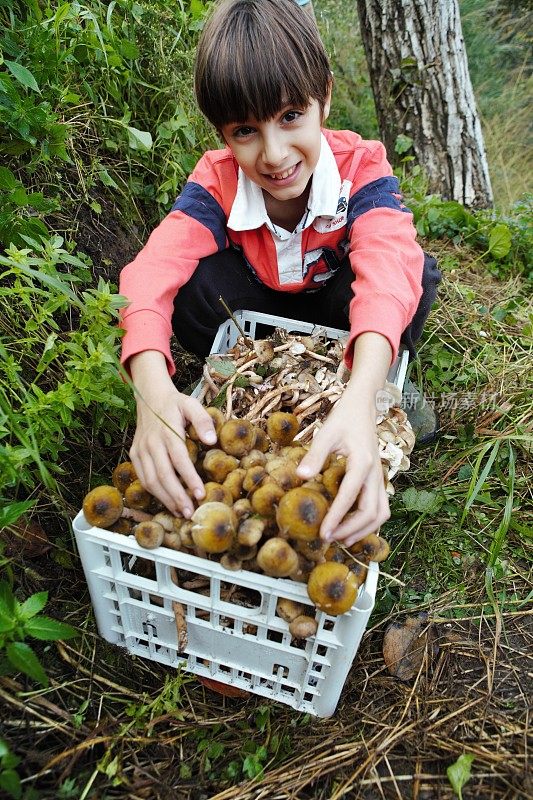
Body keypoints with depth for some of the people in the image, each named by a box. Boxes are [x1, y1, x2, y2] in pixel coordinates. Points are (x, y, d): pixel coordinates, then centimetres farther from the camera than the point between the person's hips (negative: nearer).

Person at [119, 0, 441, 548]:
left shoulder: (362, 168, -27)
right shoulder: (217, 180, -23)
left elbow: (387, 269, -46)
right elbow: (154, 269, -39)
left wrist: (360, 398, -66)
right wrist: (153, 388, -60)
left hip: (335, 314, 0)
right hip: (257, 313, 1)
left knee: (420, 274, -31)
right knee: (190, 287, -30)